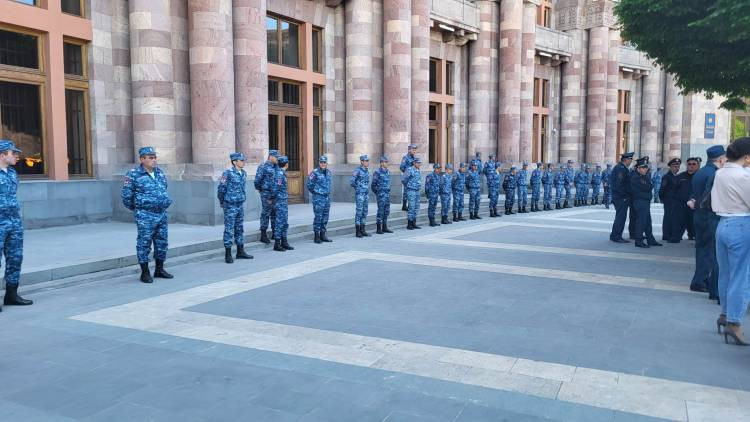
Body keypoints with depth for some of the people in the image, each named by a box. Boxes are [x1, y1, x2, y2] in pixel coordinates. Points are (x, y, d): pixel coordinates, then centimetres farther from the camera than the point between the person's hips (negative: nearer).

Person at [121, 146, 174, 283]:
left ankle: (159, 270, 23)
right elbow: (126, 195, -4)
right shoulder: (134, 175, -8)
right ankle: (145, 273, 8)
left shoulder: (160, 172, 10)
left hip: (162, 214, 6)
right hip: (145, 216, -6)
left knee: (162, 243, 11)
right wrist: (136, 208, 5)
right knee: (144, 244, 0)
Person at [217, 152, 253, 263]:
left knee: (240, 229, 13)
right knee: (229, 230, -2)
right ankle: (228, 254, 4)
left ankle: (240, 252, 22)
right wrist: (222, 202, 1)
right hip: (230, 206, -7)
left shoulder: (244, 173, 6)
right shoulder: (228, 173, -14)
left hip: (240, 205, 7)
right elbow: (221, 189, -8)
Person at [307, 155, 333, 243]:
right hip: (318, 198, -6)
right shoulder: (315, 173, -10)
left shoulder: (329, 172, 9)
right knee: (318, 217, -5)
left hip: (327, 197, 6)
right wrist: (315, 192, 5)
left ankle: (323, 235, 19)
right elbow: (309, 184, -6)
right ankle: (316, 236, 1)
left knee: (325, 217, 10)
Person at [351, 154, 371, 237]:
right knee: (359, 211, -5)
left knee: (365, 212, 9)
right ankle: (358, 231, 0)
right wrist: (357, 187, -2)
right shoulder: (357, 170, -12)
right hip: (359, 194, -7)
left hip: (366, 194, 7)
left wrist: (368, 192, 16)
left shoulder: (367, 170, 11)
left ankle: (363, 230, 15)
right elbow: (351, 181, -15)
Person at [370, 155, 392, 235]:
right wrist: (377, 193, -1)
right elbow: (373, 184, -7)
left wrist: (388, 191, 17)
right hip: (381, 194, -7)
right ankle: (378, 229, -1)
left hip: (387, 194, 7)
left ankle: (384, 227, 17)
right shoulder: (377, 172, -10)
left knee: (387, 211, 9)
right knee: (381, 211, -6)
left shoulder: (388, 172, 13)